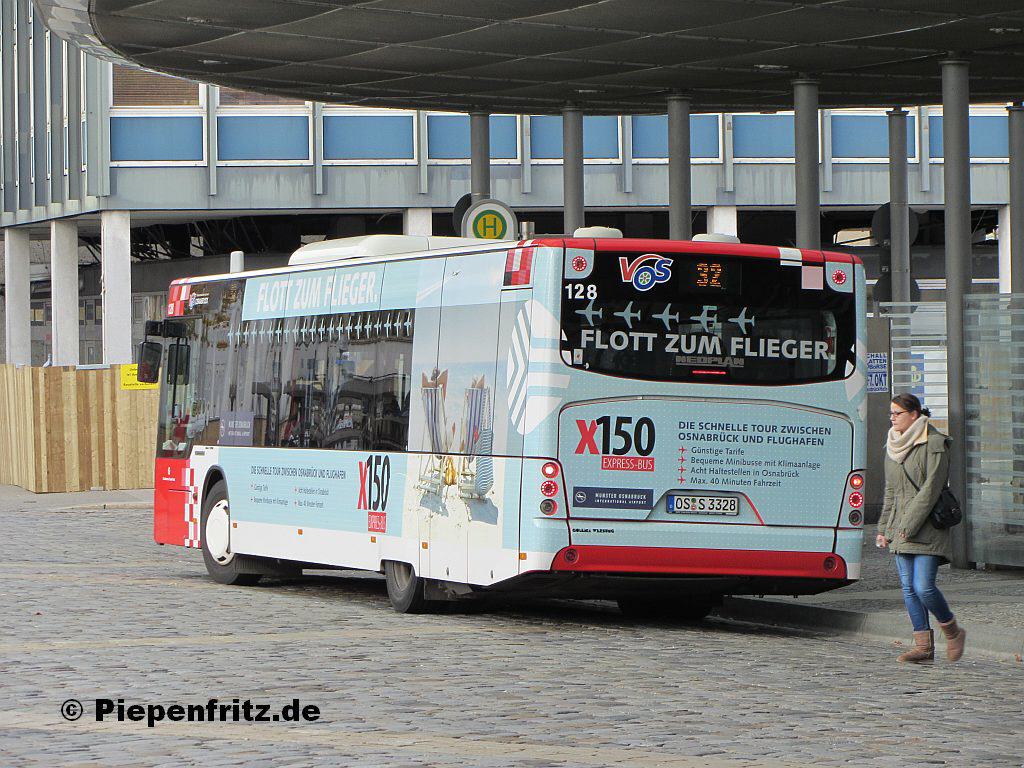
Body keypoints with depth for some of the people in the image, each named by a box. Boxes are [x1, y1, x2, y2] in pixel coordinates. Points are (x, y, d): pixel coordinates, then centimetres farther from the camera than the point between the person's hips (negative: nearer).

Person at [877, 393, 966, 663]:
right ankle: (924, 645, 7)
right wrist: (883, 528, 15)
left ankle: (953, 632, 9)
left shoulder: (934, 444, -9)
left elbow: (932, 488, -15)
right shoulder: (894, 446, 14)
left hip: (928, 525, -7)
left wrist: (910, 524, -17)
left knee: (923, 587, -13)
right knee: (909, 588, 3)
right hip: (901, 527, 7)